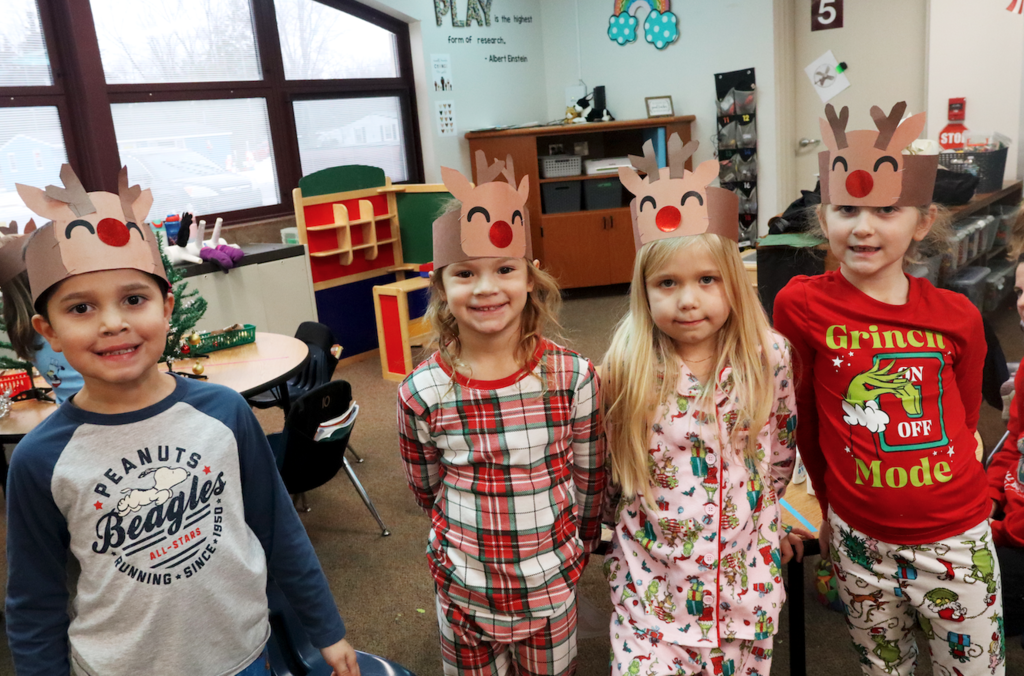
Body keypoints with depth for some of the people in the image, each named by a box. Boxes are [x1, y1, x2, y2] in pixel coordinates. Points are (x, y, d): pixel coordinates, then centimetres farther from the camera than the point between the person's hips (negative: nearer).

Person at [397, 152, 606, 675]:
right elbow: (427, 490, 1)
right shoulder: (421, 394, -15)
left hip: (551, 588, 0)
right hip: (463, 592, 0)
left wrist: (574, 546, 9)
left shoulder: (574, 377, -15)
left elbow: (589, 480, -1)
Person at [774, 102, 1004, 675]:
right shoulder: (801, 305, -13)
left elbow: (964, 420, 7)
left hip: (956, 540, 1)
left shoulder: (957, 317, -8)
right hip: (859, 540, 0)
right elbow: (804, 417, -2)